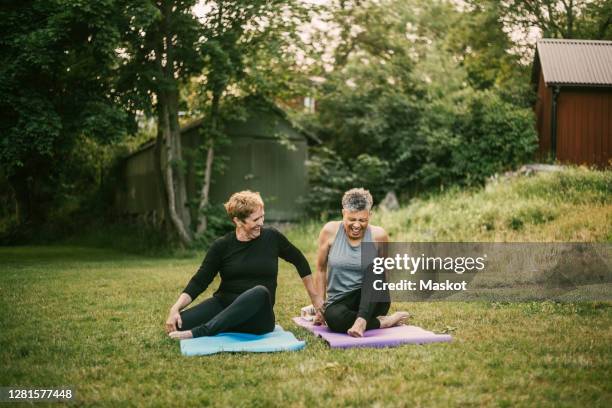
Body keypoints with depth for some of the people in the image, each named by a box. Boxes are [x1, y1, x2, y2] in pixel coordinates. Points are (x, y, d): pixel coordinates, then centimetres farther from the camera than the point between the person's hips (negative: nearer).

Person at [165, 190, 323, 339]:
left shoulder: (272, 238, 1)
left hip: (257, 315, 0)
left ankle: (198, 333, -38)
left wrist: (316, 298, 18)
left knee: (260, 292, -37)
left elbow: (300, 262, 15)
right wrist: (175, 308, -18)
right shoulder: (222, 246, -1)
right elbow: (199, 281, -3)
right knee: (179, 323, -27)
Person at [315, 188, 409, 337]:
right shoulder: (330, 231, -7)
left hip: (372, 301, 0)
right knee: (333, 317, -36)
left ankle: (361, 321, -42)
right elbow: (321, 269, 4)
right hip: (339, 301, 0)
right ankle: (385, 321, -17)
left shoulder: (378, 235, -7)